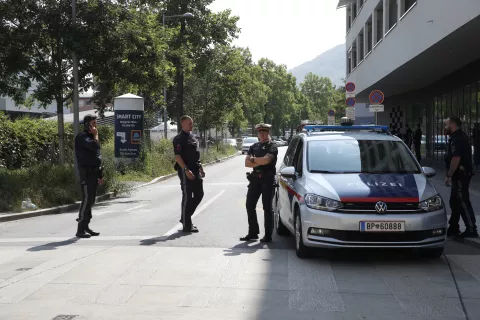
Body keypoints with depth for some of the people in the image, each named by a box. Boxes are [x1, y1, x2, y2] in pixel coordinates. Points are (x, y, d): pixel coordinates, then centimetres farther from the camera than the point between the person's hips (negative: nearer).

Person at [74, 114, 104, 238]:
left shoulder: (90, 137, 20)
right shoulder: (82, 137, -10)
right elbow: (95, 146, -27)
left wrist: (100, 174, 21)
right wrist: (95, 135, -8)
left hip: (94, 172, 9)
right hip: (86, 173, -9)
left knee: (91, 200, 10)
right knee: (87, 199, -12)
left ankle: (86, 226, 16)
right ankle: (80, 229, -10)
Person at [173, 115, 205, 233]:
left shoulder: (192, 137, 15)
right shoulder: (179, 139, -12)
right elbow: (177, 156, -19)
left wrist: (200, 167, 18)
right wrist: (186, 170, -25)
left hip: (195, 170, 9)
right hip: (186, 170, -9)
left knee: (199, 194, 12)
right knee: (187, 197, -3)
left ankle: (185, 218, 24)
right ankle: (187, 225, 5)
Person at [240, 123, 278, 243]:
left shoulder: (272, 146, -1)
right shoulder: (254, 146, 16)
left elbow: (267, 159, -19)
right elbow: (247, 163, 5)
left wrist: (253, 159, -5)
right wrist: (260, 162, -10)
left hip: (267, 179, -6)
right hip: (255, 178, 6)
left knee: (267, 208, -1)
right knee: (250, 205, 5)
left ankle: (268, 235, 5)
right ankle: (253, 233, 15)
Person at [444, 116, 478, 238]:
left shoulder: (456, 139, -18)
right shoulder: (461, 136, 16)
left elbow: (456, 159, -27)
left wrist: (448, 175, -24)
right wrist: (451, 175, 22)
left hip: (460, 175, -11)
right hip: (462, 174, 11)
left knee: (463, 202, -7)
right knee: (455, 202, 15)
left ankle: (471, 229, -3)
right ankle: (453, 228, 22)